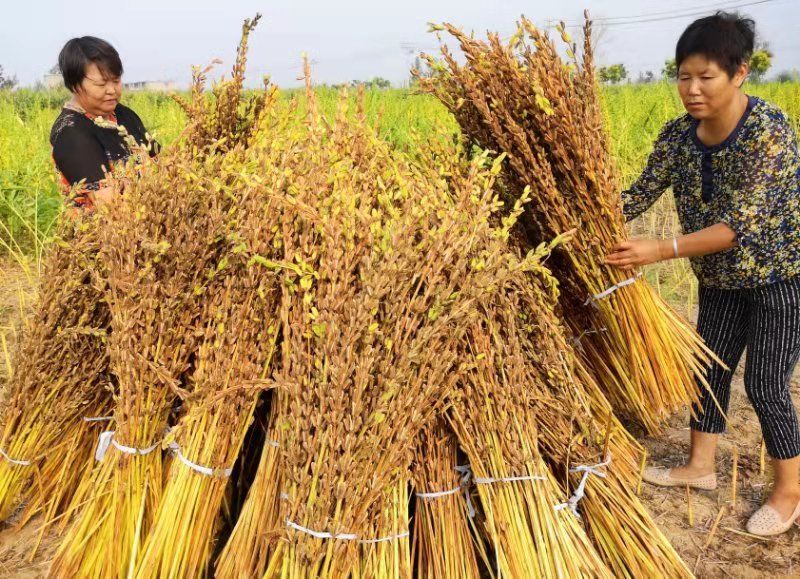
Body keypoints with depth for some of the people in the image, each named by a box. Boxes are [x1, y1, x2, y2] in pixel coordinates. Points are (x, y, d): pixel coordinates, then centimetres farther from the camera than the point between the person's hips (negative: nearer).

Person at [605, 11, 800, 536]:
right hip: (723, 280, 7)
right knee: (710, 369, 13)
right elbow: (641, 194, -5)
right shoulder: (679, 134, -6)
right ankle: (700, 467, 32)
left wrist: (660, 251, -40)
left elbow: (742, 223, -33)